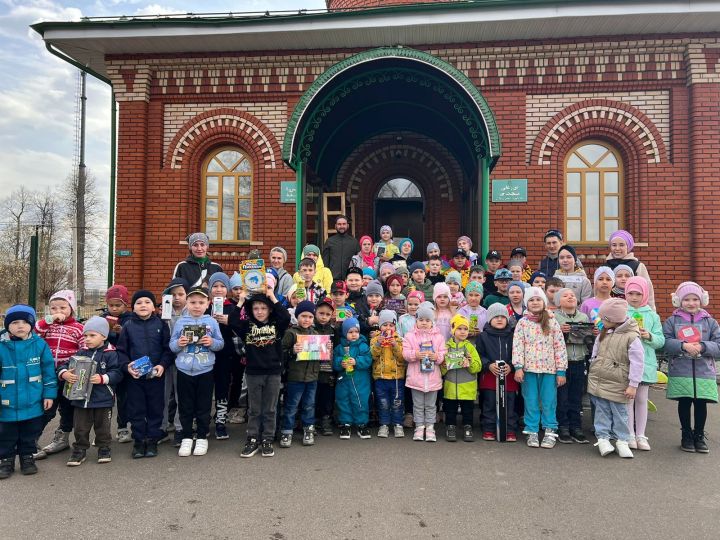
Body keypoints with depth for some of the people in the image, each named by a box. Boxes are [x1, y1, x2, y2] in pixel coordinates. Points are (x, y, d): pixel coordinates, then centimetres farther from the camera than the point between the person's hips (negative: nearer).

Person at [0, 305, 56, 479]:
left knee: (30, 434, 16)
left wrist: (49, 394, -2)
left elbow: (49, 371, -2)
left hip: (33, 403, 0)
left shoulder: (39, 344, -8)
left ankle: (27, 458, 34)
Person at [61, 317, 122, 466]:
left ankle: (104, 449, 27)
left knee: (102, 426, 11)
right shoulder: (81, 353, 3)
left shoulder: (110, 354, -10)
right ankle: (80, 450, 28)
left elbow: (116, 373, -15)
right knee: (80, 427, 12)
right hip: (81, 398, 4)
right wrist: (64, 373, -17)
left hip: (103, 399, -3)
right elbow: (66, 365, 4)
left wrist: (103, 378, -28)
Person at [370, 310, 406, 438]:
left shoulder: (399, 340, 2)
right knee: (383, 403, 8)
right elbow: (373, 356, -9)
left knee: (397, 403, 8)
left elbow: (402, 357, -8)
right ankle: (384, 425, 19)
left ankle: (398, 424, 20)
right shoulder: (375, 339, 3)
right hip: (380, 376, 0)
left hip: (397, 376, 0)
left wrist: (395, 346, -21)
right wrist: (378, 344, -23)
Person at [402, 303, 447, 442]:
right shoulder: (410, 336, 0)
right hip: (416, 377, -1)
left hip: (433, 377, 1)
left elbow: (443, 355, 0)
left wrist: (436, 356, -20)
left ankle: (430, 427, 20)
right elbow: (405, 353, -7)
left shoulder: (438, 336, 3)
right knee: (418, 404, 9)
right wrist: (415, 354, -25)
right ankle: (419, 427, 20)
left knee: (431, 405, 11)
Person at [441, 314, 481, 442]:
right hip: (450, 386, 0)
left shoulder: (470, 347, 2)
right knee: (450, 410, 9)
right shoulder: (447, 346, 3)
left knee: (467, 410, 10)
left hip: (467, 387, 0)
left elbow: (478, 366, -5)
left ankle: (468, 428, 24)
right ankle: (451, 428, 23)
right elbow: (441, 369, 3)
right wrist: (443, 367, -18)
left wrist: (470, 364, -23)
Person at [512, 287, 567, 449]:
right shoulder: (522, 323, 1)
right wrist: (518, 367, -14)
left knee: (549, 402, 5)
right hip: (529, 369, 0)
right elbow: (517, 346, -4)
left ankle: (550, 432, 17)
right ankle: (532, 432, 18)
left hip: (549, 369, 0)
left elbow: (560, 346, 0)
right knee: (531, 402, 8)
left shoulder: (552, 322, 1)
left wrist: (561, 370, -4)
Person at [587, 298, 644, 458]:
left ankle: (622, 441, 20)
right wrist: (592, 372, 18)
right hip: (597, 380, 5)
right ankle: (603, 438, 16)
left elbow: (637, 362, -14)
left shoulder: (631, 337, -15)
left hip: (617, 384, -5)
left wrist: (633, 385, -13)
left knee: (619, 412, 7)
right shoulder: (603, 333, 5)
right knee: (601, 411, 8)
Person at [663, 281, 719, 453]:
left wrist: (702, 347, -16)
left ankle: (699, 436, 25)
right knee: (684, 403, 7)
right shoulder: (671, 321, 2)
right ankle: (687, 436, 23)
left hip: (704, 372, 1)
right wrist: (684, 346, -22)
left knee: (701, 404, 6)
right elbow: (665, 342, -7)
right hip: (680, 372, -1)